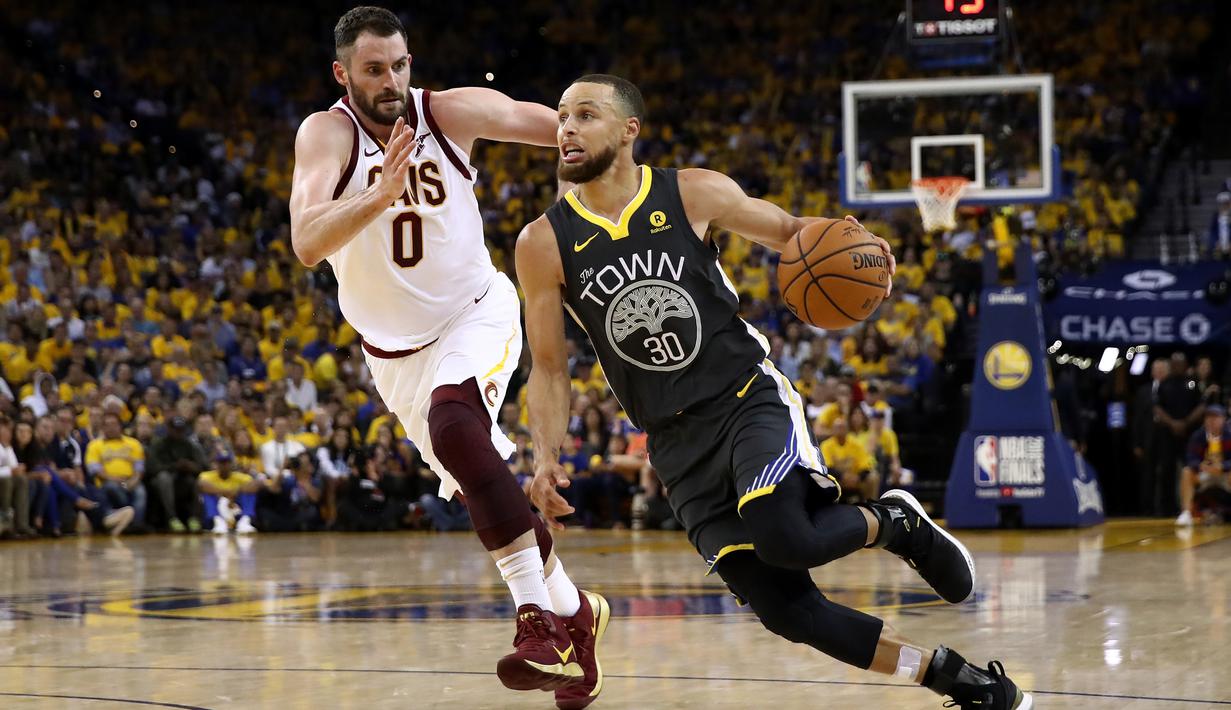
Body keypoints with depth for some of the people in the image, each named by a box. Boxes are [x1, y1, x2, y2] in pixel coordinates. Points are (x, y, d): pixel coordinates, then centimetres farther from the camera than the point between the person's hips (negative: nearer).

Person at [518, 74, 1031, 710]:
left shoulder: (694, 194, -5)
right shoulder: (544, 244, -3)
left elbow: (788, 231, 10)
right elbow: (549, 368, 2)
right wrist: (547, 458, -13)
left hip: (750, 400, -2)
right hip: (677, 443, 2)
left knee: (784, 540, -31)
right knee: (786, 610, -6)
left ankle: (894, 523, 4)